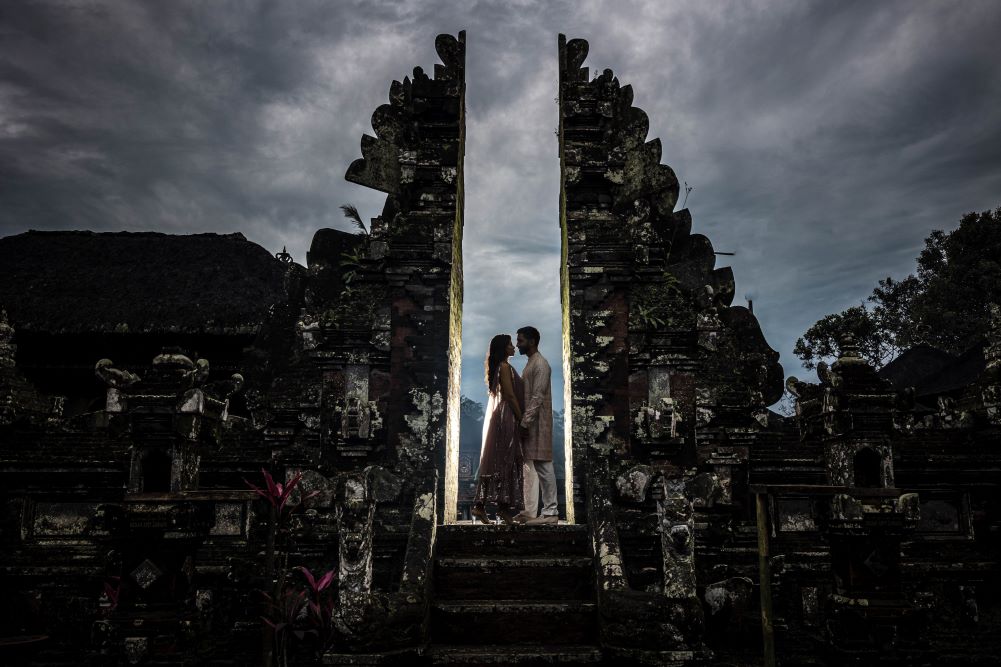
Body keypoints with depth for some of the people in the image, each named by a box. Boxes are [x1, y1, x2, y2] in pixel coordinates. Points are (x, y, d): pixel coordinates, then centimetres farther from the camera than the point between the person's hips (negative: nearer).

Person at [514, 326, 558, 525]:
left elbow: (538, 398, -20)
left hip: (537, 424, -10)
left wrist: (524, 422, -21)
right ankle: (530, 511, 16)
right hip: (529, 423, 10)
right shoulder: (530, 363, 17)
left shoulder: (540, 364, -13)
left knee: (543, 467, -5)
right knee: (529, 467, 11)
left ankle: (550, 512, 0)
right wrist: (523, 422, 17)